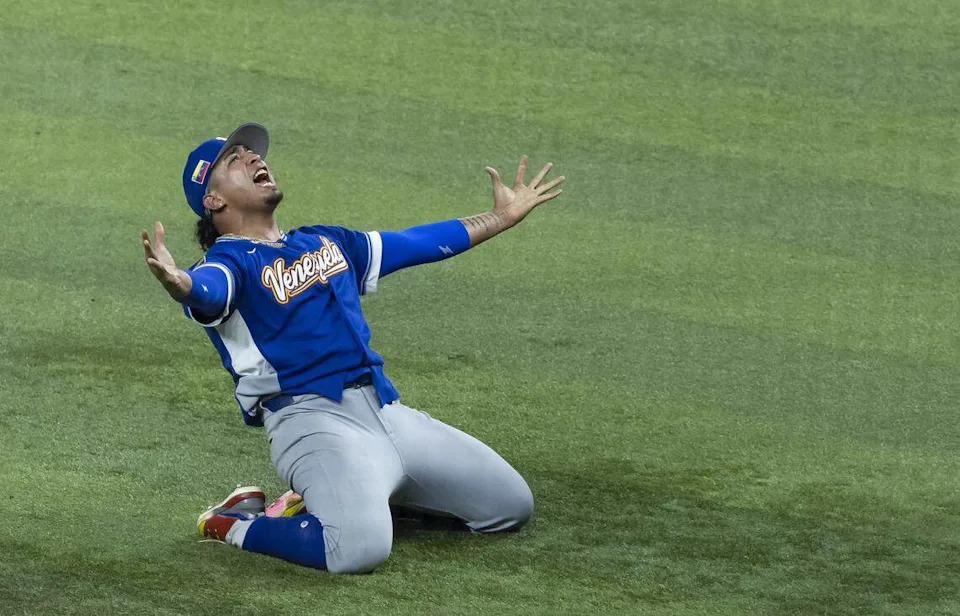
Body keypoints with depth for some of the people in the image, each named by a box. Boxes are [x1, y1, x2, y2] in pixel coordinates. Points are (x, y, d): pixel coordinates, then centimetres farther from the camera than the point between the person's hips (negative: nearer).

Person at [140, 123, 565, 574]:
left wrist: (504, 216, 36)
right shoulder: (229, 262, -1)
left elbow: (422, 243, 32)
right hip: (311, 419, -8)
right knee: (360, 548, -34)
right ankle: (235, 524, -6)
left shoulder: (325, 243, 23)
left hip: (388, 413, 8)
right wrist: (175, 281, -50)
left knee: (512, 506, 10)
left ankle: (361, 495, 19)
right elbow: (205, 291, -26)